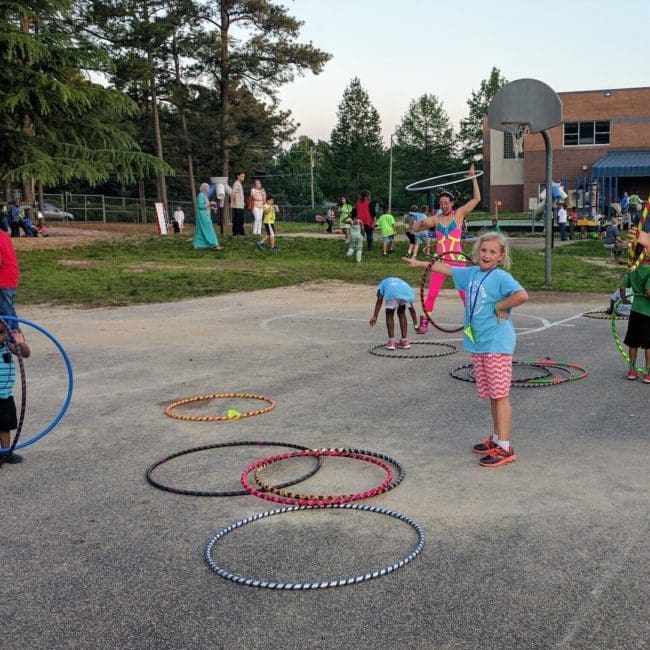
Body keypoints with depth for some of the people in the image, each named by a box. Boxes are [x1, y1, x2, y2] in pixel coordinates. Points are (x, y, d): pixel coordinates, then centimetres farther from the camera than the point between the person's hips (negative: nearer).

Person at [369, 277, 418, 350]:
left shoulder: (382, 283, 36)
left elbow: (379, 300, 15)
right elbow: (411, 307, 42)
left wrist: (375, 316, 7)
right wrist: (415, 323, 46)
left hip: (392, 293, -3)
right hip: (407, 291, 3)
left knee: (389, 314, 19)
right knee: (401, 313, 27)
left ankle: (391, 342, 13)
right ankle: (404, 341, 27)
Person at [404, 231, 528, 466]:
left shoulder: (501, 277, -12)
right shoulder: (471, 273, 11)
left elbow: (522, 295, -28)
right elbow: (447, 268, 27)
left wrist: (500, 306, -17)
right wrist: (421, 263, 36)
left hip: (497, 344, -7)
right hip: (477, 343, 8)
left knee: (500, 394, -5)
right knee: (491, 394, 15)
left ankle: (505, 448, -2)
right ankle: (496, 439, 26)